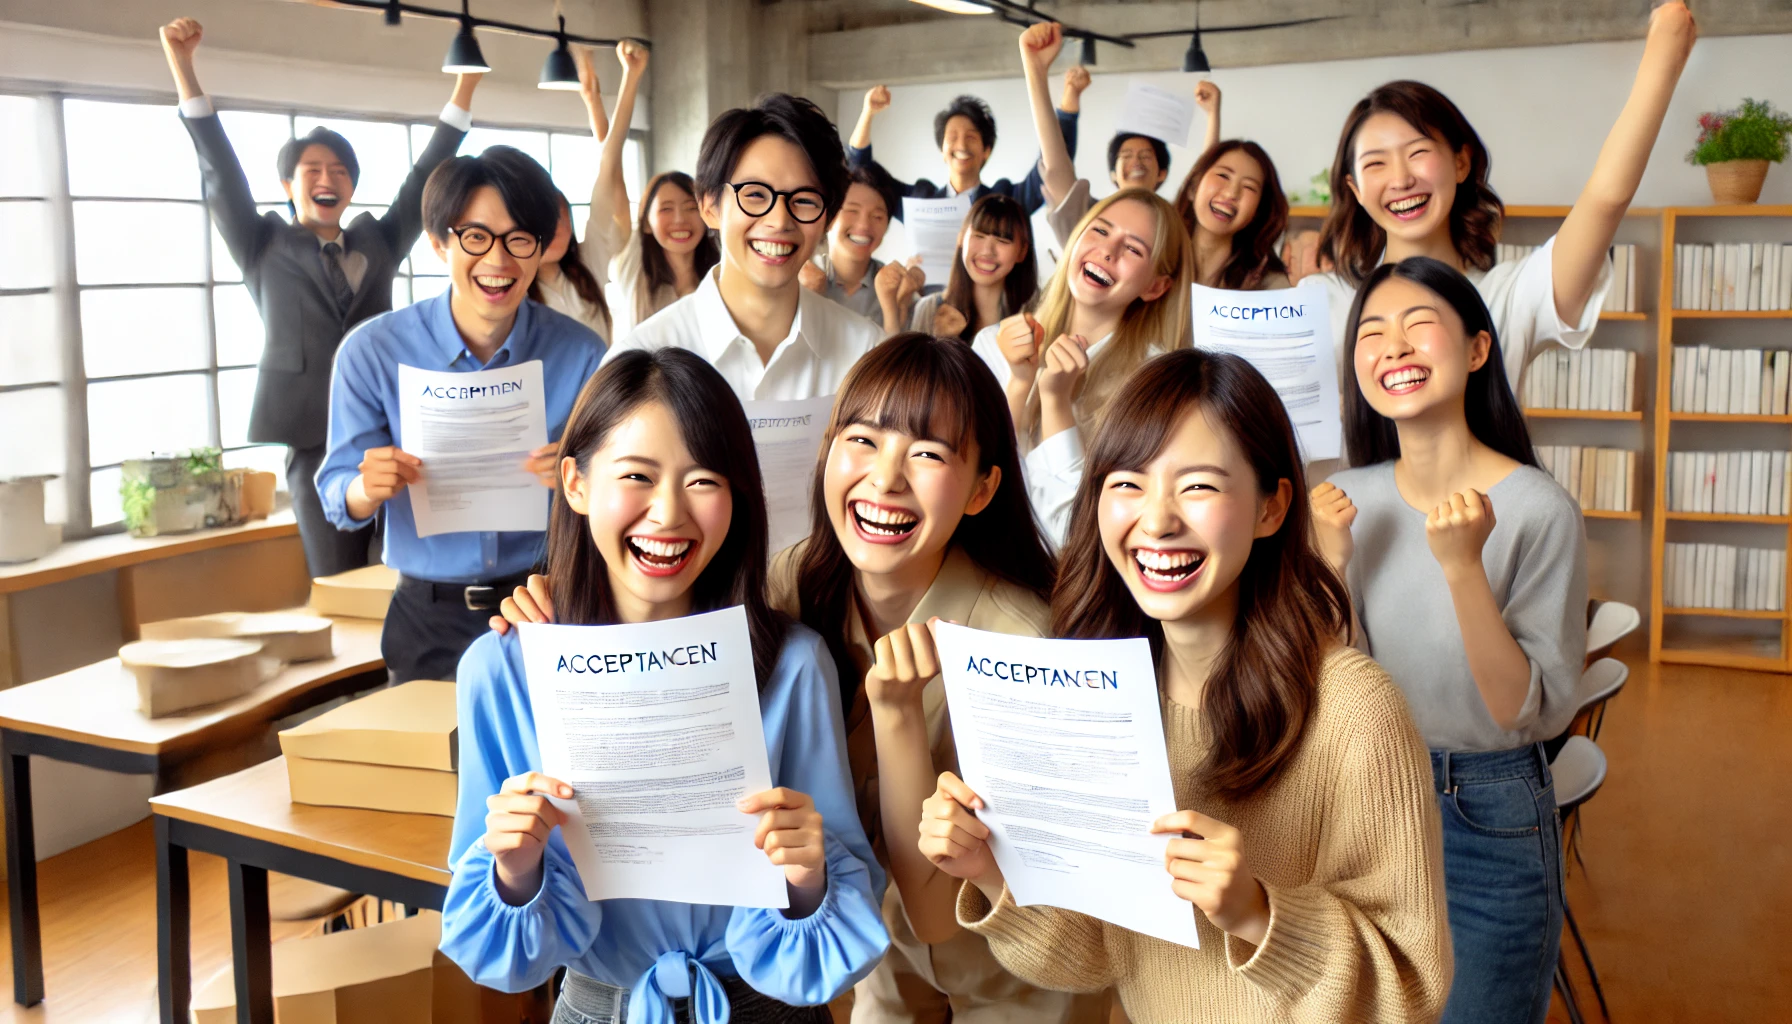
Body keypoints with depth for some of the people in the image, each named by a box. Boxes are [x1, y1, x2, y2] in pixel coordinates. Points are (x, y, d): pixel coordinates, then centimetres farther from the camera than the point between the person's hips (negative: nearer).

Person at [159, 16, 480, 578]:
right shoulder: (264, 246, 10)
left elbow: (425, 177, 12)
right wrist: (182, 65, -7)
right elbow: (221, 171, 1)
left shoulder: (377, 243, 16)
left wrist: (466, 82, 8)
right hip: (316, 437, -2)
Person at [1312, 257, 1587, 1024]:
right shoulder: (1353, 498, -3)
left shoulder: (1538, 510, -17)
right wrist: (1330, 566, -14)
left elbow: (1532, 713, -19)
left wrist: (1464, 566, -30)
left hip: (1490, 818, -4)